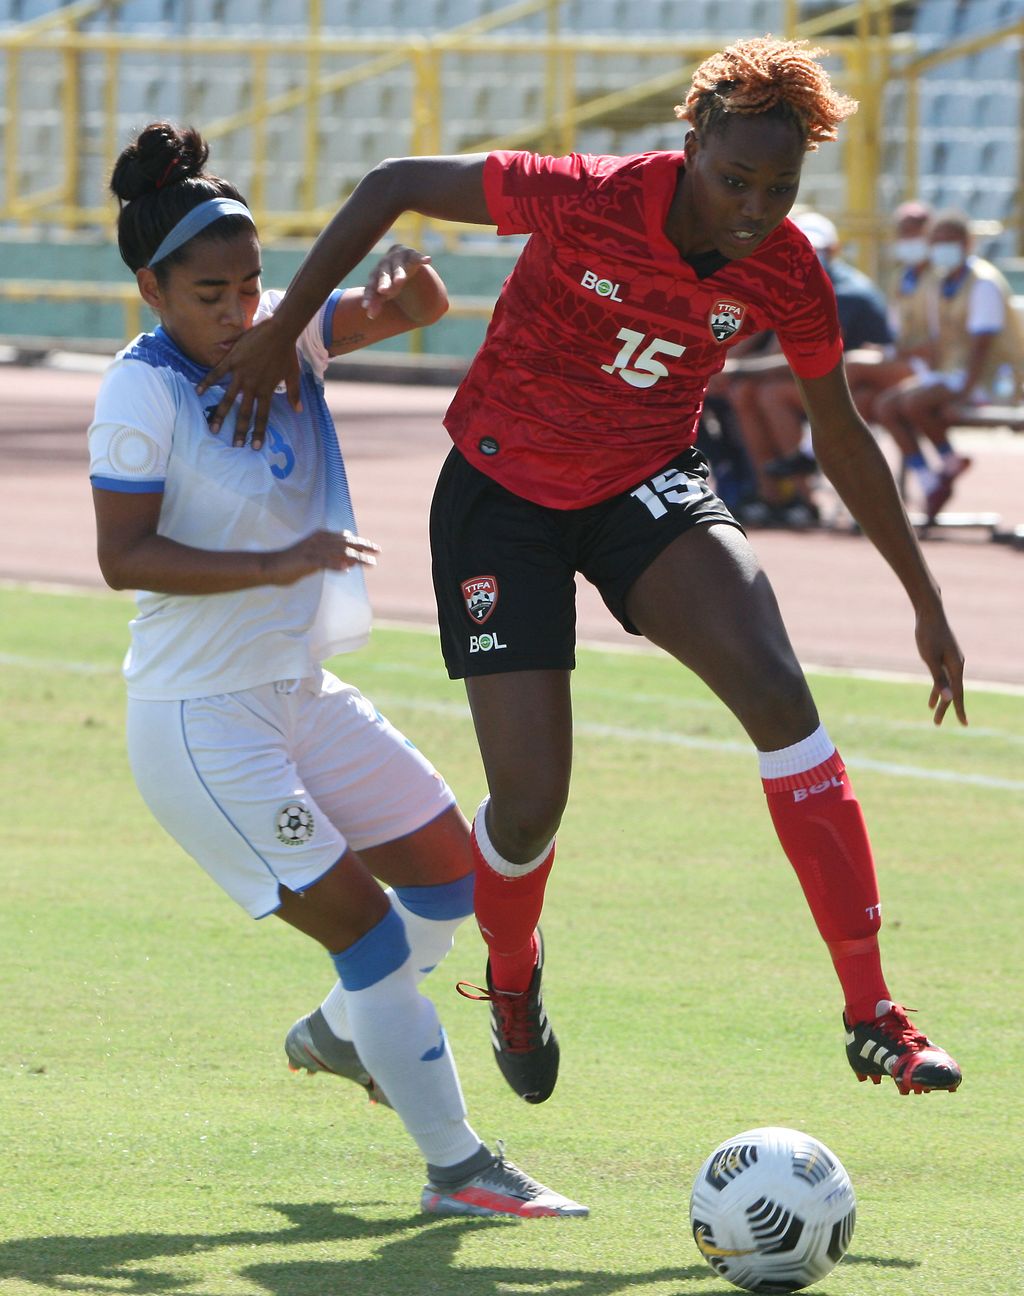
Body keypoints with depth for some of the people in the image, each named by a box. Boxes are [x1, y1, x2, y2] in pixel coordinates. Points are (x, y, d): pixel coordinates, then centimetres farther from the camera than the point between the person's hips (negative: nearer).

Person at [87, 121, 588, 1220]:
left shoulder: (280, 334, 1)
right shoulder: (143, 390, -19)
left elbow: (418, 310, 0)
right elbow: (123, 556, -21)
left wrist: (409, 277, -24)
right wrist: (278, 563, -27)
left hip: (300, 693, 8)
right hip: (201, 721, -8)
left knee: (453, 873, 17)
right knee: (365, 925, -8)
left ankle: (338, 1032, 41)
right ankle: (455, 1167, 1)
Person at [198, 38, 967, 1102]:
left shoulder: (785, 274, -13)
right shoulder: (588, 201, -25)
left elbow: (840, 438, 3)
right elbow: (396, 184, -12)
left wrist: (926, 603, 7)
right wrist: (280, 333, -15)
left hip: (646, 487, 2)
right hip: (504, 494, -2)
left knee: (777, 692, -24)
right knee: (530, 803, -8)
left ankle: (871, 1014, -20)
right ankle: (512, 977, 31)